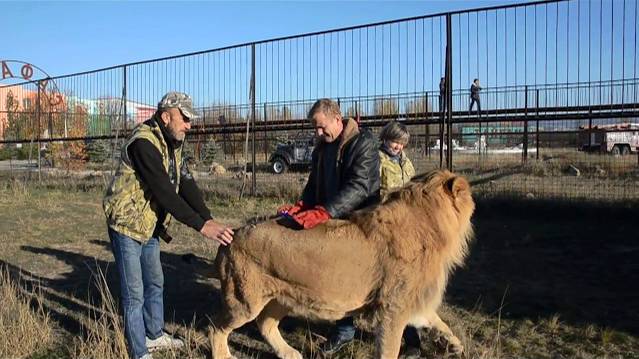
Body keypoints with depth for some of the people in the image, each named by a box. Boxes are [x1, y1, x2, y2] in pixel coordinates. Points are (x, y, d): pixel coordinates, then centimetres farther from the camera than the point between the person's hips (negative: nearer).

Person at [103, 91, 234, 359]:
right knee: (134, 293, -2)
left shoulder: (172, 144, 5)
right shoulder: (144, 143, -25)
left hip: (149, 225, 9)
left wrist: (209, 218, -14)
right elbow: (165, 192, -31)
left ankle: (155, 335, 38)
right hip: (127, 225, -9)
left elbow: (186, 184, -2)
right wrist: (201, 226, -33)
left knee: (155, 283, 21)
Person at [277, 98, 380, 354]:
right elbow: (314, 185, 15)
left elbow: (359, 186, -27)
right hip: (335, 224, 7)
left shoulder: (364, 143, -16)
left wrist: (323, 213, -37)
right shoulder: (322, 147, 9)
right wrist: (301, 206, -6)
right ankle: (344, 330, 28)